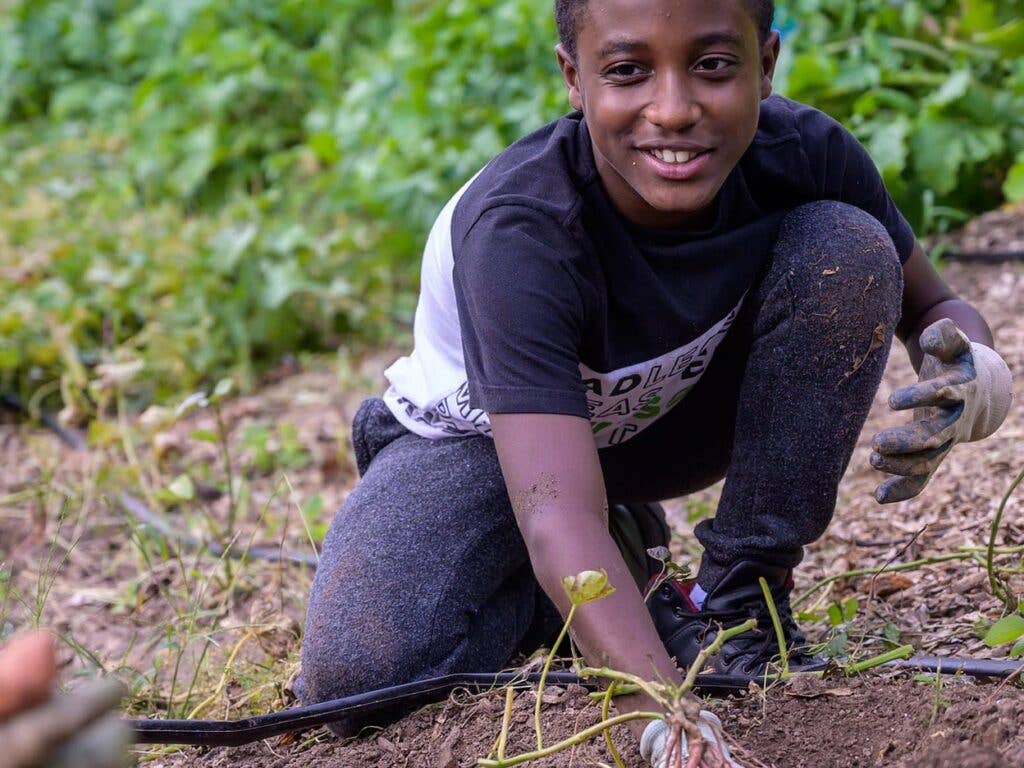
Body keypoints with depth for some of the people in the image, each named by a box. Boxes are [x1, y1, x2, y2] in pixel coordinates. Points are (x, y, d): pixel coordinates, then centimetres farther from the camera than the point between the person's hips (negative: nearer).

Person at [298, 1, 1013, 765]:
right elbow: (557, 518, -48)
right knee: (357, 678, -29)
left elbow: (932, 306, -5)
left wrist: (969, 365, -31)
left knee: (850, 250, -23)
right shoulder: (519, 233, -37)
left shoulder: (803, 153, -24)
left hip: (677, 411, 3)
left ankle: (736, 608, -12)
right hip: (486, 441, -3)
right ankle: (617, 554, 2)